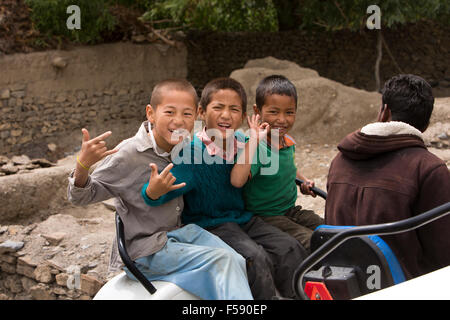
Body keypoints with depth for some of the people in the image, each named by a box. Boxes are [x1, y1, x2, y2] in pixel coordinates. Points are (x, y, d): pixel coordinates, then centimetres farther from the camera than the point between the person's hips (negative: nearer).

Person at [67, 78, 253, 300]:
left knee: (237, 262, -12)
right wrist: (83, 165, -34)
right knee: (221, 260, -21)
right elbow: (81, 197, -14)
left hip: (181, 231, 7)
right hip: (148, 251, -7)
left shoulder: (182, 146, 2)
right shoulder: (128, 155, -18)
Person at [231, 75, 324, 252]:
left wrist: (303, 181, 12)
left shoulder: (289, 142, 4)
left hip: (291, 210, 8)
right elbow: (237, 181, -41)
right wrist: (253, 141, -37)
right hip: (265, 216, -8)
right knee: (310, 242, -24)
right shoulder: (258, 149, -22)